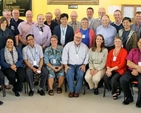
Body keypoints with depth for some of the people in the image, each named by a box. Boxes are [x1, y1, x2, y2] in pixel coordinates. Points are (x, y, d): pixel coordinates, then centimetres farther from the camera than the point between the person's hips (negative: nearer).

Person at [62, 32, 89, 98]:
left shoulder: (84, 46, 10)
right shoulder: (68, 45, 6)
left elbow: (87, 57, 8)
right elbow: (64, 56, 1)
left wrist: (84, 65, -6)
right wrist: (65, 65, -8)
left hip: (80, 65, 1)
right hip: (70, 65, 0)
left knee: (80, 74, -30)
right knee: (69, 74, -31)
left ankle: (77, 91, -16)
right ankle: (71, 90, -18)